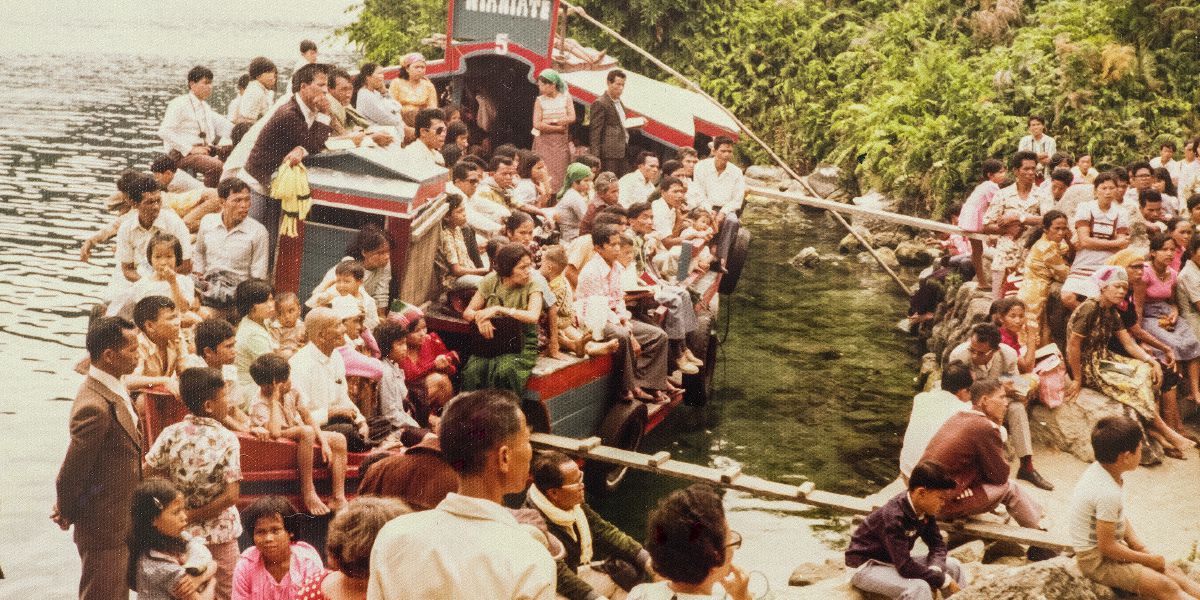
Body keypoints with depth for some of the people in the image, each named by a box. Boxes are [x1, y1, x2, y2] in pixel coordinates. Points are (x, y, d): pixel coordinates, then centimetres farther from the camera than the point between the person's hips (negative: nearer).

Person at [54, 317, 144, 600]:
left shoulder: (116, 389, 3)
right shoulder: (96, 407, -28)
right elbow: (71, 471, -21)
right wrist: (67, 513, -4)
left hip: (124, 524, 9)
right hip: (105, 532, -9)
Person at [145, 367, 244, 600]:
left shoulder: (171, 434, -10)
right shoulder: (226, 439, -17)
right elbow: (231, 495, -22)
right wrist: (192, 516, -12)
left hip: (180, 534, 3)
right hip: (220, 533, -3)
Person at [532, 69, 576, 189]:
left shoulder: (566, 97, 3)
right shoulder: (540, 100, 0)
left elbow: (571, 118, -7)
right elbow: (537, 124, -7)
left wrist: (551, 122, -12)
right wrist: (558, 128, -9)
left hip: (561, 142, 1)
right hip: (544, 142, -1)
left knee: (560, 173, -1)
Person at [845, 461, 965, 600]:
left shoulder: (925, 511, -6)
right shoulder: (893, 517, -31)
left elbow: (938, 545, 2)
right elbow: (905, 567, -34)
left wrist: (933, 570, -19)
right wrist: (944, 580, -26)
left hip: (896, 562, 9)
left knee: (953, 566, 3)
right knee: (918, 587, -32)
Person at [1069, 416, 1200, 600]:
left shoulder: (1098, 470, -2)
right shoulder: (1108, 493, -31)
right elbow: (1107, 547, -25)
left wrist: (1137, 544, 0)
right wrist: (1149, 560, -13)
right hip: (1097, 561, -10)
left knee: (1173, 571, 5)